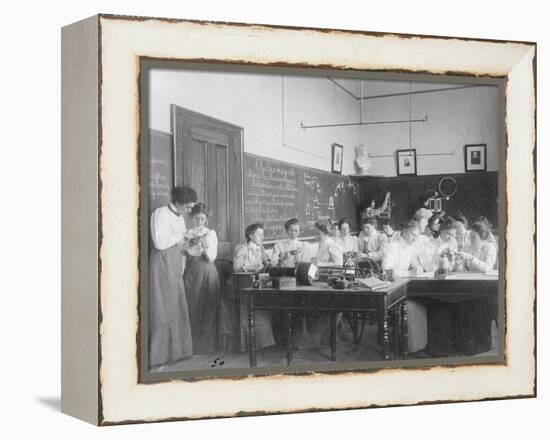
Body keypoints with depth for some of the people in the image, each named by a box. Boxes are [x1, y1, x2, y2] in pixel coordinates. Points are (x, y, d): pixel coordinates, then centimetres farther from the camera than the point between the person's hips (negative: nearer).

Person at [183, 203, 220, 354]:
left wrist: (205, 246, -17)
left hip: (208, 272, 0)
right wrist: (194, 245, -16)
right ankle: (193, 346, 2)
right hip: (192, 271, 0)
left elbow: (212, 257, 0)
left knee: (208, 308, -2)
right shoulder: (187, 233, 7)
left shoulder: (211, 234, 7)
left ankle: (207, 344, 4)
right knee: (192, 308, -3)